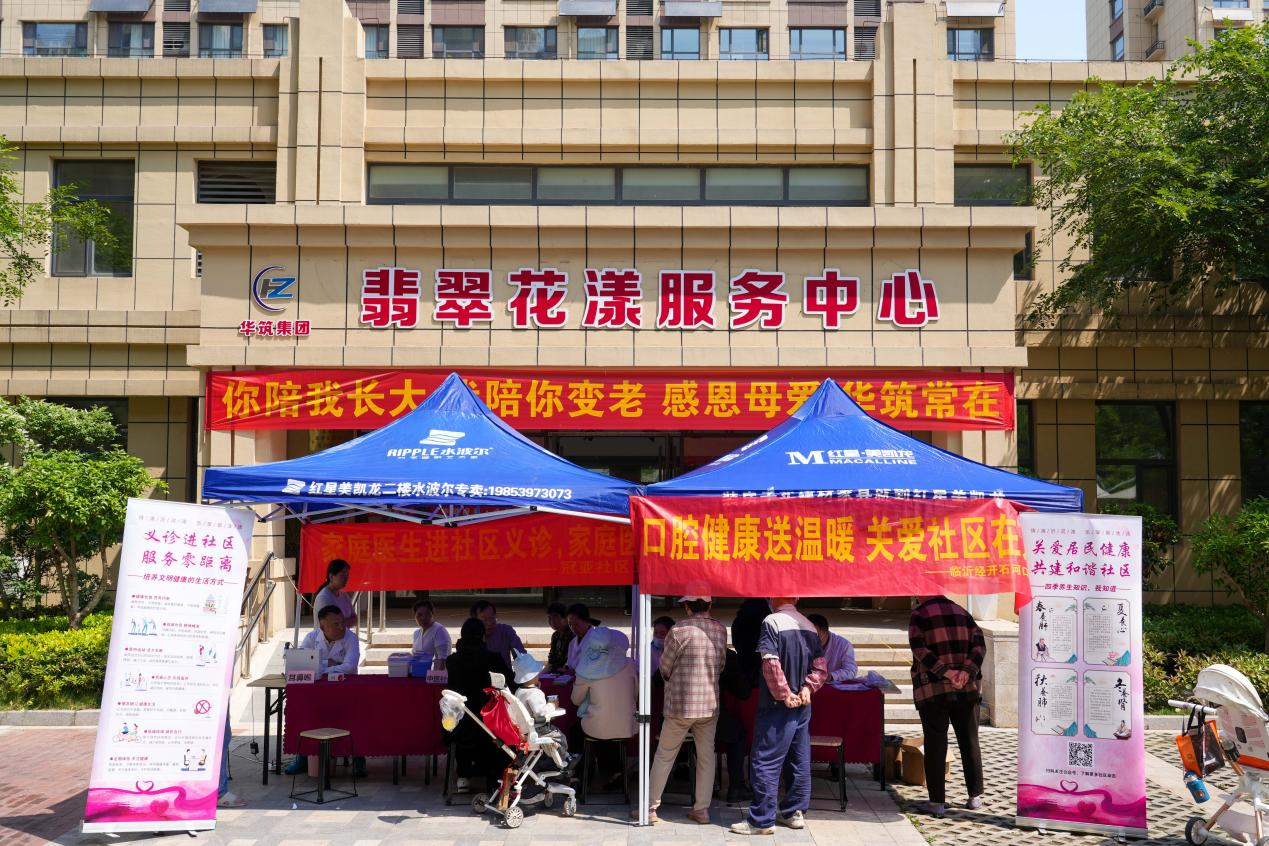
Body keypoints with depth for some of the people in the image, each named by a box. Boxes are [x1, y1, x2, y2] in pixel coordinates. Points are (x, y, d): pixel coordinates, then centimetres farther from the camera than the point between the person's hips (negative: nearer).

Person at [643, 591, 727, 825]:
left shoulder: (679, 630, -14)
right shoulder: (720, 630, 1)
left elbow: (665, 667, -5)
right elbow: (721, 666, 8)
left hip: (681, 703, -4)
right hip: (710, 704, 4)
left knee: (664, 756, 7)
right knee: (706, 757, 12)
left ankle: (650, 807, 14)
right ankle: (702, 809, 15)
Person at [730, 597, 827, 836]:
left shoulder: (772, 621, -13)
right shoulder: (809, 626, 9)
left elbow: (771, 664, -21)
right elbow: (820, 667, 6)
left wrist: (784, 694, -14)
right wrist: (807, 688, -2)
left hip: (778, 706, -7)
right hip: (803, 706, 7)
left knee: (765, 762, -2)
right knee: (800, 760, 13)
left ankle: (762, 820, 0)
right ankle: (794, 812, 22)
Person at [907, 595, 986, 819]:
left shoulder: (919, 615, -2)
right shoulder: (962, 613, 10)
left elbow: (919, 649, -15)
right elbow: (979, 644, 0)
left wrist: (946, 672, -18)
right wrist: (967, 671, -12)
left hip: (931, 690, -3)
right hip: (966, 688, 3)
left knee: (935, 745, 1)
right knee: (969, 742, 12)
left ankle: (937, 801, 1)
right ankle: (975, 797, 17)